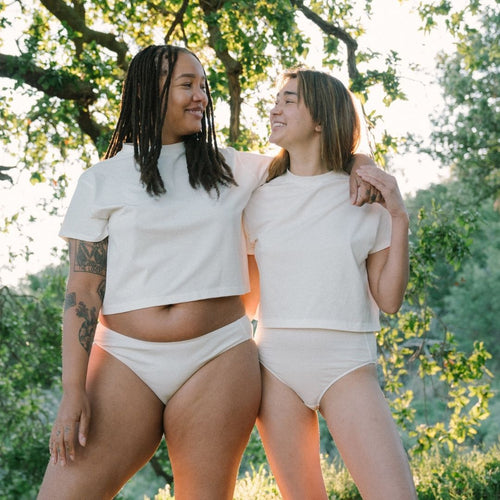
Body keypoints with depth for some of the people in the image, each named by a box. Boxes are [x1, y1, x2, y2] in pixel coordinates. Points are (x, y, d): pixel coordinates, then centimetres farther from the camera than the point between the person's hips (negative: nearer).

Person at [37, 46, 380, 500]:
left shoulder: (231, 168, 11)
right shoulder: (103, 181, 4)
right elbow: (82, 290, 0)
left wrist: (356, 163, 2)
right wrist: (73, 390, -7)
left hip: (217, 359, 1)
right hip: (126, 358, -1)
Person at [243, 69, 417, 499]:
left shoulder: (366, 197, 2)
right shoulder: (261, 199, 7)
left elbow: (389, 300, 1)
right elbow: (247, 301, 12)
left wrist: (399, 217, -7)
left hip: (346, 366, -2)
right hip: (276, 365, 2)